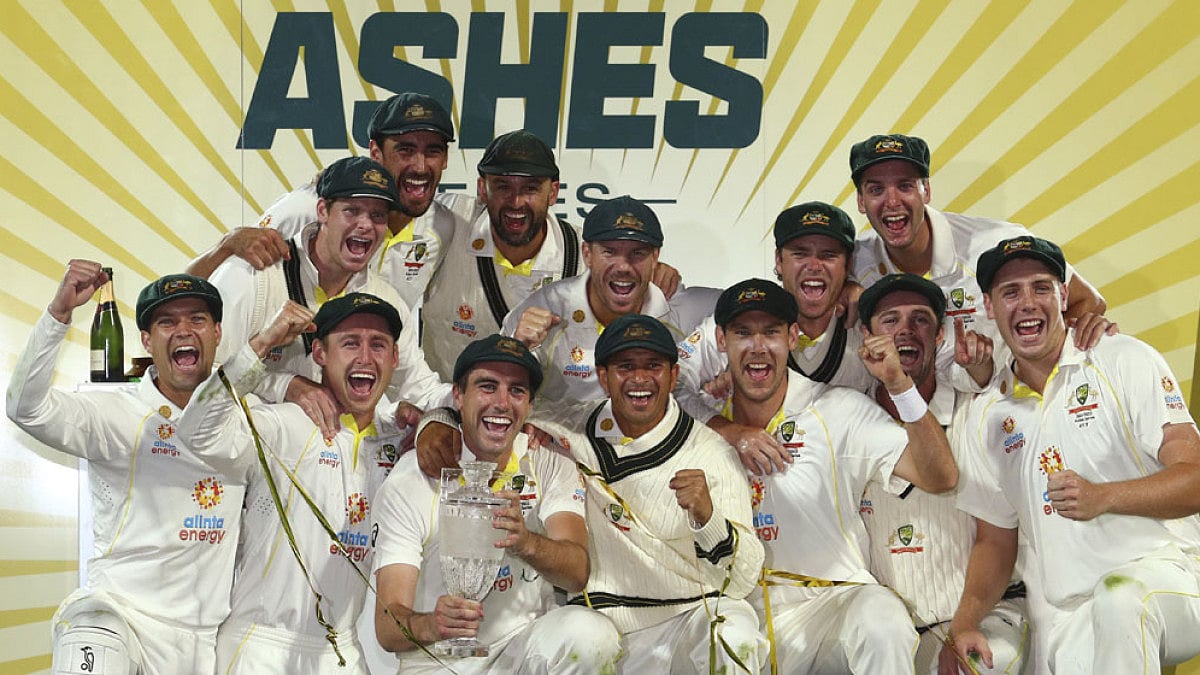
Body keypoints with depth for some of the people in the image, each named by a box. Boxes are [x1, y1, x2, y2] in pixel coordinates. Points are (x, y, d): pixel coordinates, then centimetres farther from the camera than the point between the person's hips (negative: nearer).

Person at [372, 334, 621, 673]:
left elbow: (577, 574, -14)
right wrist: (430, 625, -35)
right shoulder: (409, 482, -6)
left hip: (527, 646, 0)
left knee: (592, 632, -27)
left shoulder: (551, 467, 2)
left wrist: (525, 542, -35)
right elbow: (387, 627, -12)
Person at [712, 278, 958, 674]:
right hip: (735, 605, 2)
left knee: (883, 628, -32)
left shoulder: (839, 411, -2)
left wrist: (899, 383, -20)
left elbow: (940, 478, -9)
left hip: (830, 594, -1)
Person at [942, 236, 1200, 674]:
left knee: (1119, 595, -35)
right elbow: (998, 542, 17)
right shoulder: (989, 414, 12)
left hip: (1161, 568, -3)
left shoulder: (1125, 362, -1)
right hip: (1069, 617, 4)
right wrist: (963, 625, 0)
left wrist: (1103, 497, -25)